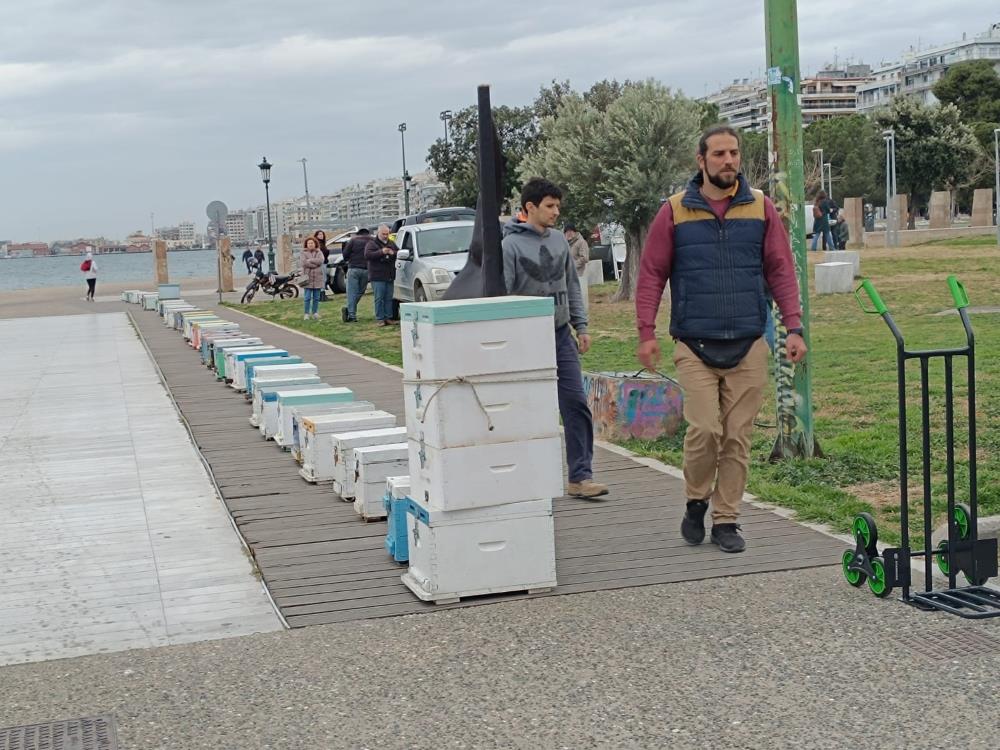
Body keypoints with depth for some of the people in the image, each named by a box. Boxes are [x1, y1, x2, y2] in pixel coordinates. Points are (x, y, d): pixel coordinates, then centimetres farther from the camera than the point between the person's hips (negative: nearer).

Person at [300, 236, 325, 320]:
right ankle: (306, 314, 1)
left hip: (318, 278, 2)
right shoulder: (304, 253, 4)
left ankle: (315, 313, 13)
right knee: (308, 297, -4)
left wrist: (309, 260, -11)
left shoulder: (319, 253, 9)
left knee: (316, 297, 5)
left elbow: (320, 261, -11)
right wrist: (315, 264, -12)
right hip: (308, 278, -2)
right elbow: (303, 263, -13)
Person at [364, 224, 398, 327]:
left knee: (389, 298, 6)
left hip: (390, 276, 5)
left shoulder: (391, 243, 16)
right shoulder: (372, 243, -1)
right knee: (379, 298, -7)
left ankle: (388, 317, 10)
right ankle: (380, 319, -5)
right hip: (377, 276, -5)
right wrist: (381, 252, -24)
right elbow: (367, 255, -16)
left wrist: (393, 253, -11)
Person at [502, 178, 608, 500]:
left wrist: (581, 326, 11)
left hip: (561, 335, 5)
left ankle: (580, 476, 0)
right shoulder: (511, 245, -9)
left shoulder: (559, 241, 9)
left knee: (576, 403, -2)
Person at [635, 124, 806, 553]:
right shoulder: (675, 212, 3)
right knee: (704, 428, -11)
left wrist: (793, 327, -1)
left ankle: (726, 520, 16)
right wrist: (646, 332, -4)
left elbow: (781, 271, 7)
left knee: (737, 437, 4)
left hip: (749, 345, 2)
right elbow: (651, 274, 4)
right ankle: (696, 501, 15)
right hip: (694, 345, -2)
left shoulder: (760, 208, 7)